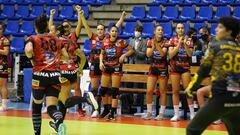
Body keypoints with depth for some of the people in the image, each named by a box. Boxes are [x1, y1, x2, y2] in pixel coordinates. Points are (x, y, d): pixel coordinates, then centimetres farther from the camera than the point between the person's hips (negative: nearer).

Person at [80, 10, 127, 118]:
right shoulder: (93, 37, 5)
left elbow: (116, 27, -1)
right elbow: (86, 25, 1)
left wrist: (122, 17, -8)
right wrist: (81, 15, -7)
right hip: (94, 64, 2)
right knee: (94, 88, 4)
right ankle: (95, 110, 9)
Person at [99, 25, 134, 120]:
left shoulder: (120, 42, -7)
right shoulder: (105, 42, 3)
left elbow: (131, 50, 0)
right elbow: (102, 53, 16)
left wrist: (124, 55, -14)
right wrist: (101, 62, 1)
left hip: (116, 68, -4)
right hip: (106, 67, 4)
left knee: (114, 91, -5)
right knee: (103, 90, 6)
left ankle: (112, 113, 0)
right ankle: (106, 109, 26)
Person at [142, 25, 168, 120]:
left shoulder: (165, 42, -5)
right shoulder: (150, 42, 2)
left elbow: (163, 54, -19)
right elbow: (148, 54, -9)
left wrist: (157, 45, -32)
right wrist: (153, 46, -26)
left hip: (163, 69, -2)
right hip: (153, 68, 3)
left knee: (163, 92, 1)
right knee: (149, 91, -2)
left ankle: (161, 113, 7)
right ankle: (149, 113, 8)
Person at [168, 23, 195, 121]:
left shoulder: (189, 40, 4)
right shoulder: (172, 40, 3)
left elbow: (190, 54, -4)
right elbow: (171, 54, -7)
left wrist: (185, 44, -16)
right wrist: (179, 44, -15)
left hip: (185, 67, 0)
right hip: (175, 67, 0)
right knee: (175, 91, 1)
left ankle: (192, 113, 0)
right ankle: (176, 114, 6)